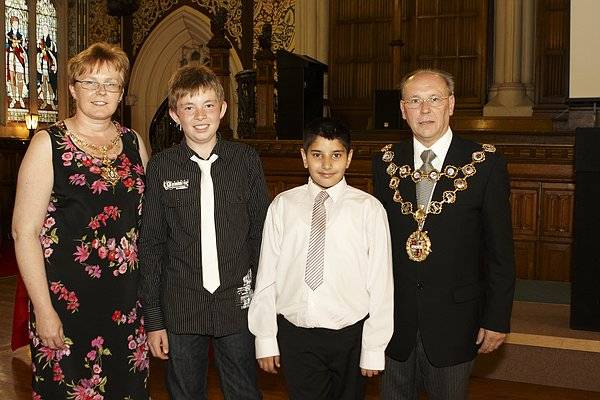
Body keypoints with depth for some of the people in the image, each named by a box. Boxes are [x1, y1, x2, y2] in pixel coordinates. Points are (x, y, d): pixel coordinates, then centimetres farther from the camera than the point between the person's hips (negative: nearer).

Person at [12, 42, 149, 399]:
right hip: (66, 300, -4)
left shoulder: (134, 143, 7)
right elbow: (25, 231, -9)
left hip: (128, 301, 4)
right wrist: (43, 310, -14)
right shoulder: (49, 144, -6)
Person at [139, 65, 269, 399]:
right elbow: (151, 244, 1)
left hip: (237, 303, 0)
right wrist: (153, 318, 0)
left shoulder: (247, 161, -1)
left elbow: (261, 233, 3)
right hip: (180, 308, 0)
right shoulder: (161, 167, -1)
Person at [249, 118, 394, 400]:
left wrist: (374, 349, -3)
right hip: (295, 334, 1)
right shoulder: (283, 206, -1)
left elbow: (380, 283, -5)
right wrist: (265, 339, 2)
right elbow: (267, 276, 1)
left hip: (350, 334, 0)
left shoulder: (369, 209, -7)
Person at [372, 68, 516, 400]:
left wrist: (497, 320, -5)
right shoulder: (385, 163, 1)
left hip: (453, 320, -2)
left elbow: (500, 250, -5)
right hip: (395, 319, 2)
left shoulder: (486, 164, -7)